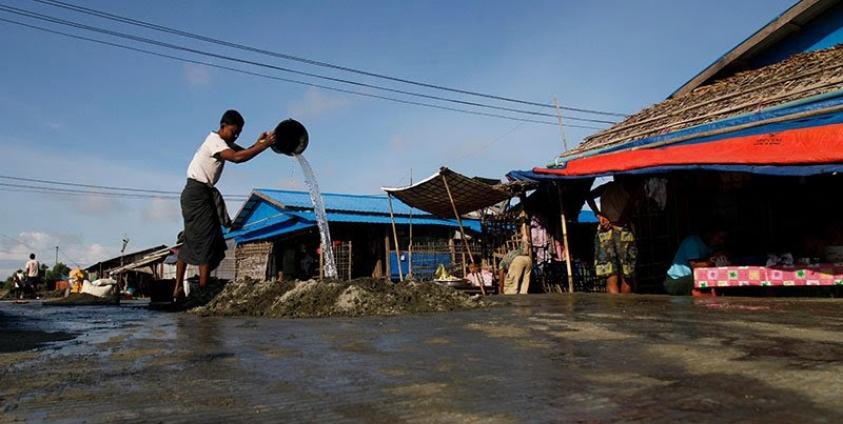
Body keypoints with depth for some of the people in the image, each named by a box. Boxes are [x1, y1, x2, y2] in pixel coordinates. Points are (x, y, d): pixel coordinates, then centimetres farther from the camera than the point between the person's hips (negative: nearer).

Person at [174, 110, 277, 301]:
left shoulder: (224, 142, 16)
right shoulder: (214, 140, -15)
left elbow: (244, 152, 8)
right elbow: (237, 157, -31)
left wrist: (258, 143, -11)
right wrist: (265, 145, -31)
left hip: (204, 193, 10)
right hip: (197, 193, -10)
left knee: (190, 242, 11)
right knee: (207, 240, -11)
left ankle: (178, 289, 17)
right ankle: (203, 290, -10)